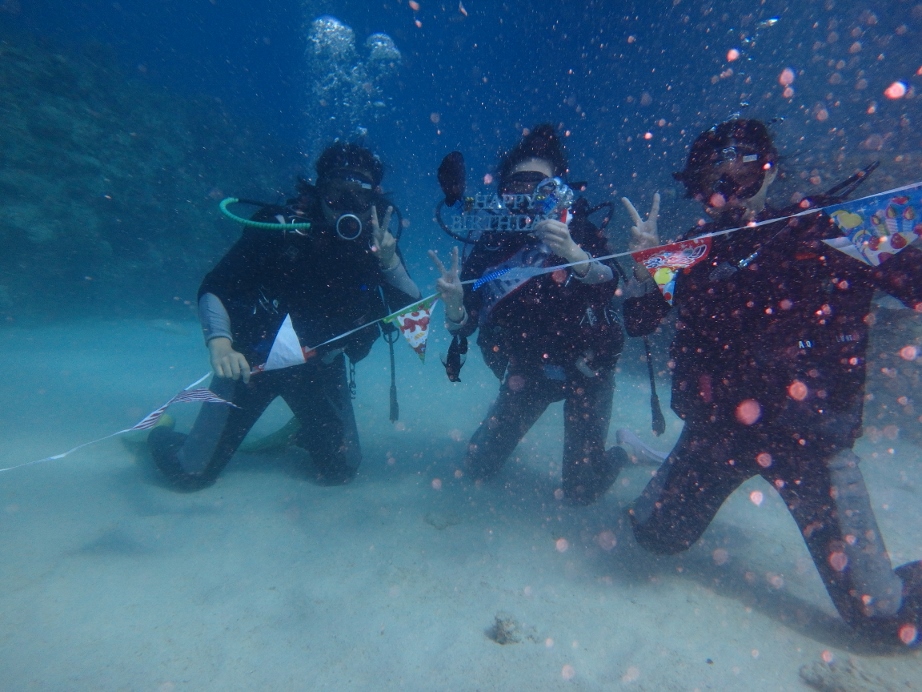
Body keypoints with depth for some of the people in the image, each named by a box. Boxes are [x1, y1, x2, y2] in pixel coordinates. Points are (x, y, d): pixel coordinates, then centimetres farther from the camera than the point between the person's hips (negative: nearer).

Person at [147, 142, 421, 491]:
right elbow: (214, 288, -17)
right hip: (253, 358, -2)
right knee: (191, 474, 0)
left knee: (341, 470, 6)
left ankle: (303, 431, 37)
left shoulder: (376, 241, -8)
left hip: (321, 367, 3)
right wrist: (220, 343, -36)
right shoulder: (280, 226, -17)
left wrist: (389, 261, -28)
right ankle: (160, 434, 36)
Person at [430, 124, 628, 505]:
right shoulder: (490, 244, -10)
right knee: (479, 466, 10)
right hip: (527, 371, 3)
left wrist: (574, 253, -50)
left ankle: (622, 451, 35)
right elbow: (463, 327, -13)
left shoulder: (579, 232, -15)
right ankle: (509, 418, 40)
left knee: (581, 491, 3)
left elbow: (613, 288, -33)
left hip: (585, 369, -2)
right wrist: (453, 302, -35)